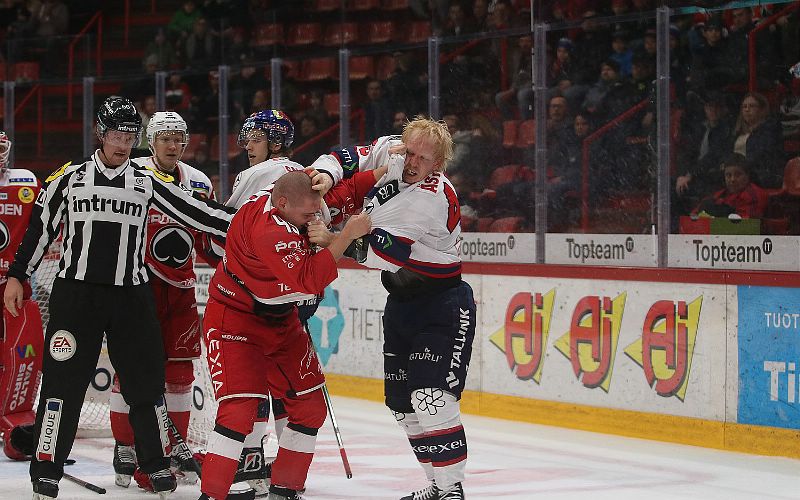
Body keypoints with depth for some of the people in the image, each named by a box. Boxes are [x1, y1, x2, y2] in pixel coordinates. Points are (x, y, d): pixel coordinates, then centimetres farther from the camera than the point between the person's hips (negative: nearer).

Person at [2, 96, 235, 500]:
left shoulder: (148, 182, 8)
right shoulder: (69, 178, 4)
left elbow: (193, 211, 4)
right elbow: (39, 228, 8)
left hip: (132, 296, 2)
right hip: (75, 293, -2)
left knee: (145, 379, 5)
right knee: (63, 379, -5)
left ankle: (156, 463, 20)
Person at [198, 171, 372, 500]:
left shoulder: (297, 206, -5)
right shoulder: (268, 228, -32)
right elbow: (308, 279, -34)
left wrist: (324, 238, -21)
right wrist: (347, 235, -34)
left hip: (280, 321, 9)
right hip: (234, 320, -9)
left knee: (311, 405, 10)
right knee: (240, 408, -20)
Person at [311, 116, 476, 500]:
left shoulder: (433, 198, -26)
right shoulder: (388, 151, -4)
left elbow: (385, 251, -34)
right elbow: (343, 160, 3)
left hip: (443, 307, -9)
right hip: (402, 302, 9)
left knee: (431, 397, -19)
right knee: (401, 401, 10)